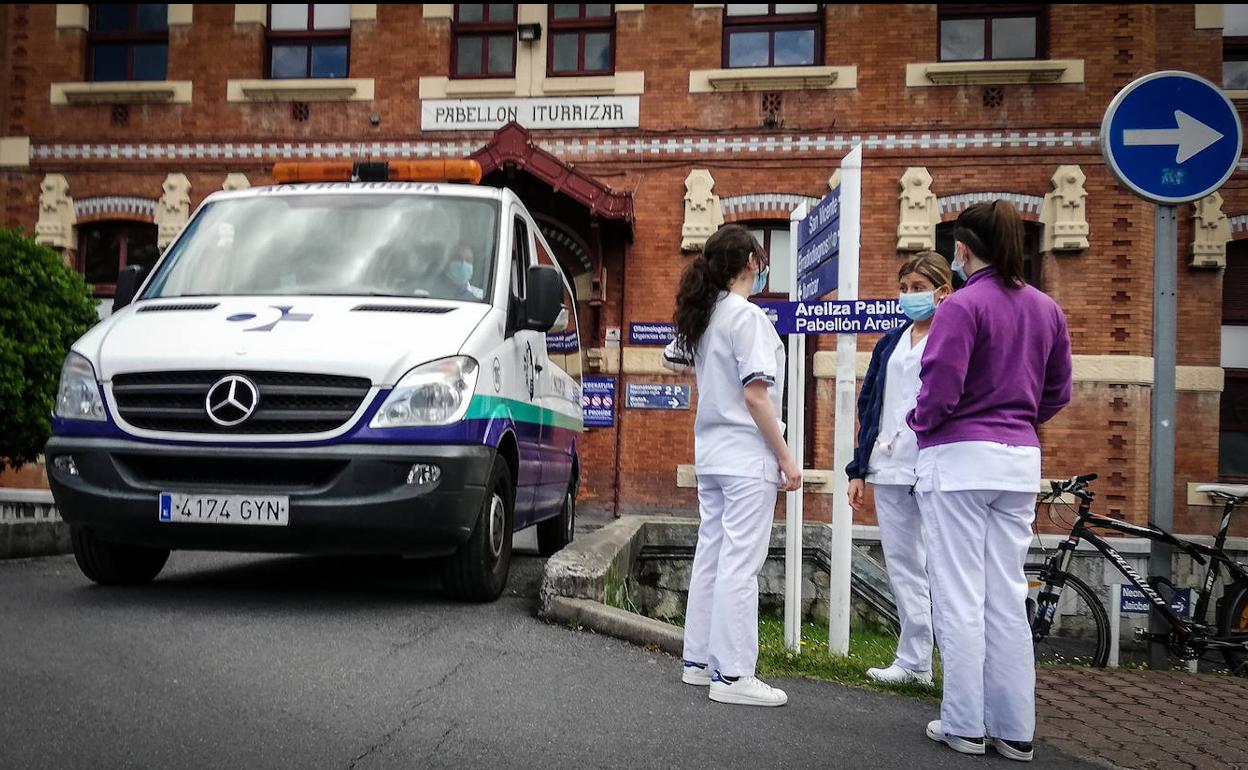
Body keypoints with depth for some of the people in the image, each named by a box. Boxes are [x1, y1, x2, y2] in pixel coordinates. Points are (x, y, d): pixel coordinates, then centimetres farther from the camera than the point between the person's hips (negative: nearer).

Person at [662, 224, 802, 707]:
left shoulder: (703, 317, 11)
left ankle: (699, 660, 21)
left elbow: (672, 361, 30)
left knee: (710, 554, 14)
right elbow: (756, 396, -18)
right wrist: (785, 457, -14)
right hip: (747, 456, -9)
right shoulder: (747, 316, -14)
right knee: (740, 563, -6)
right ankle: (733, 675, -3)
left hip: (711, 454, 9)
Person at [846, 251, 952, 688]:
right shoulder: (890, 343, 18)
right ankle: (914, 661, 18)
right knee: (902, 565, 10)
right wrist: (858, 470, 13)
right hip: (888, 470, 7)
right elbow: (868, 405, 18)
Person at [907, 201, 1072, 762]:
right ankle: (1014, 731, 15)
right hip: (1020, 462, 6)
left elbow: (940, 392, -16)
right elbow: (1057, 393, 15)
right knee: (1008, 598, 11)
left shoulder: (963, 306, -13)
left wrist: (919, 423, 3)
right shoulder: (1046, 309, 9)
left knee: (960, 597, 2)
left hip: (959, 458, -6)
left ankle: (963, 726, 9)